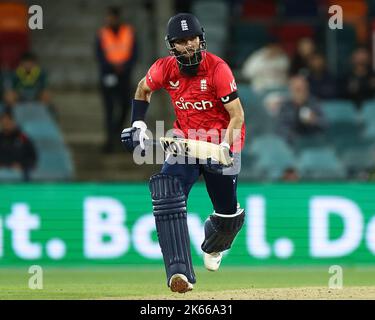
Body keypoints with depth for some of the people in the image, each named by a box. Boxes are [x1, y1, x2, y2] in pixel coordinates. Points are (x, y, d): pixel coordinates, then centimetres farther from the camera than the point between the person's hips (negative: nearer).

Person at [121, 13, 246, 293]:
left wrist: (225, 149, -31)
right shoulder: (165, 69, -8)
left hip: (220, 143, -2)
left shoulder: (217, 68, -20)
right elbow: (143, 89, 15)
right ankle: (180, 273, -33)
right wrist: (138, 125, 5)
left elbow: (237, 115, -18)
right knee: (167, 196, -25)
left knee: (229, 215, 7)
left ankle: (213, 247, 48)